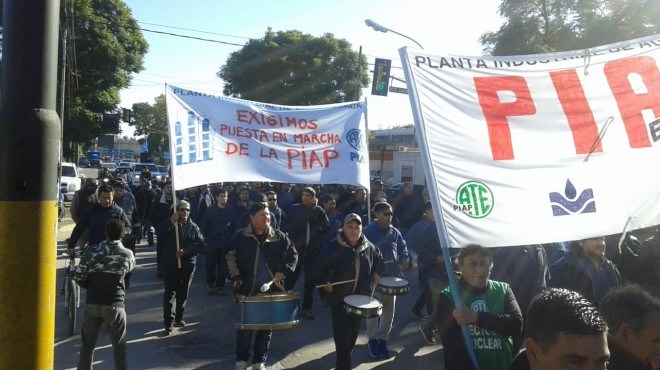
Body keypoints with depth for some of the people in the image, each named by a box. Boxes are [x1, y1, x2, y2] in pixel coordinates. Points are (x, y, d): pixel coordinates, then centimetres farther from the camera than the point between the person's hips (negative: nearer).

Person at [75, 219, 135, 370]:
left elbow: (79, 278, -3)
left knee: (87, 345, 15)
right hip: (114, 304, -1)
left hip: (92, 303, 2)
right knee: (119, 345, 10)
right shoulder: (127, 254, -7)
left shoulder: (91, 251, -5)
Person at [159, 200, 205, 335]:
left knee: (183, 293, 13)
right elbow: (160, 232, -18)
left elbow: (200, 243, -7)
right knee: (170, 293, -7)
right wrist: (172, 221, -23)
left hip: (187, 265, 2)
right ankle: (169, 322, -5)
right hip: (170, 264, -2)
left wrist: (186, 251, -18)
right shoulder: (170, 224, 2)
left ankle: (179, 317, 31)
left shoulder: (193, 227, 4)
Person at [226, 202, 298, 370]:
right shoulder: (240, 236, -5)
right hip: (247, 289, -1)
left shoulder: (278, 237, -2)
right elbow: (230, 256, 5)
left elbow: (292, 254, 6)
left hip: (271, 289, 2)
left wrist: (283, 271, -8)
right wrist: (235, 276, -4)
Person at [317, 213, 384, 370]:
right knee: (342, 333, -7)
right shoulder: (334, 246, -14)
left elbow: (378, 259, 19)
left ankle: (345, 357, 37)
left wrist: (376, 273, 4)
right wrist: (325, 281, -19)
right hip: (339, 296, -5)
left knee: (354, 331, 16)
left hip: (360, 296, 5)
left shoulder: (368, 247, 0)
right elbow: (321, 265, -7)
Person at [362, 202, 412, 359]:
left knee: (389, 311, 12)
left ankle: (383, 339, 28)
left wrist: (404, 260, -3)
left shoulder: (394, 232, 6)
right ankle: (373, 340, 21)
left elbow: (403, 247, 16)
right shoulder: (367, 232, -8)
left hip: (392, 276, 5)